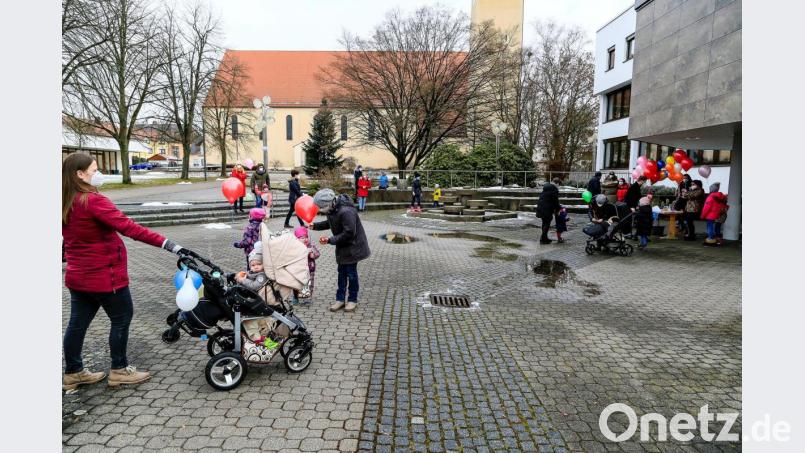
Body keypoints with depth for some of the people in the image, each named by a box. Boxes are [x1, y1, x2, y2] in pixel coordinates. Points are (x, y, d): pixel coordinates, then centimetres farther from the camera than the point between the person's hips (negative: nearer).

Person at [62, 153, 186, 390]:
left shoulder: (65, 203, 6)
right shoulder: (93, 201, -22)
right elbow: (130, 228, -30)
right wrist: (169, 244, -34)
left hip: (77, 275, 9)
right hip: (104, 275, -9)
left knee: (78, 322, 16)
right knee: (122, 318, 7)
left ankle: (73, 373, 29)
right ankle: (119, 370, 17)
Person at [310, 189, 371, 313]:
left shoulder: (346, 212, -32)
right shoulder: (331, 209, -4)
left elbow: (349, 233, -29)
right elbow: (329, 223, 15)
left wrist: (330, 240, -25)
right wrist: (315, 225, 1)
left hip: (352, 246, -8)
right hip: (342, 247, 8)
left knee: (351, 273, 4)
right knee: (341, 272, 13)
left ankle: (352, 300, 20)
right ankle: (340, 299, 23)